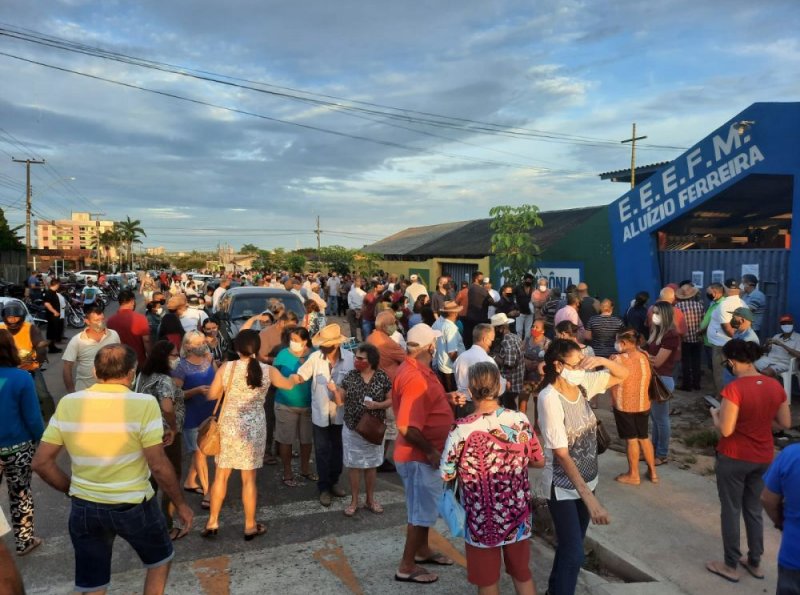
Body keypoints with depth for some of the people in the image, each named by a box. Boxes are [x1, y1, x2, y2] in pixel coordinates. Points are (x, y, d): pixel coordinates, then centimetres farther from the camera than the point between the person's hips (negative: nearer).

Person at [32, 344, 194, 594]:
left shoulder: (68, 404, -5)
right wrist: (181, 504, -4)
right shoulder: (144, 404, -18)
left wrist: (72, 489, 13)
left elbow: (41, 462, -2)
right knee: (160, 560, 24)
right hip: (133, 506, -4)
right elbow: (158, 466, -17)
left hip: (84, 508, 4)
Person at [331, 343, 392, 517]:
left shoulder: (382, 377, -8)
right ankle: (354, 501, 23)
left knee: (372, 464, 13)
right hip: (352, 429, 1)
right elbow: (341, 402, -1)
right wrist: (335, 391, -20)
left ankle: (370, 499, 29)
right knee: (354, 465, 9)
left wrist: (378, 405, -20)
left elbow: (391, 400, -2)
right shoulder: (350, 376, -5)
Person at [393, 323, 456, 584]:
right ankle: (407, 567, 18)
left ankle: (423, 551, 41)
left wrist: (447, 398, 7)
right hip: (419, 456, -10)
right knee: (422, 511, 4)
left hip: (423, 454, 10)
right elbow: (407, 428, -33)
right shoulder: (415, 378, -28)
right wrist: (431, 451, -23)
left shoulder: (417, 369, 5)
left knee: (425, 507, 24)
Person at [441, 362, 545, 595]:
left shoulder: (461, 429, -22)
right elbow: (539, 461, 2)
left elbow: (447, 475, -11)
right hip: (518, 516, 3)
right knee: (523, 575, 25)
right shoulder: (521, 420, -11)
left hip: (482, 521, -3)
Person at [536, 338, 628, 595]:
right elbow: (561, 454, -27)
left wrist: (602, 361, -18)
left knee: (571, 544, 22)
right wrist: (590, 499, -29)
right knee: (574, 553, -1)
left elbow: (623, 374, 5)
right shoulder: (549, 398, -26)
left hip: (586, 479, 7)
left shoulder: (583, 383, -7)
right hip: (563, 486, -7)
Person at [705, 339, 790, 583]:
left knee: (731, 511, 10)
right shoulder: (775, 386, -4)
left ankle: (731, 566, 22)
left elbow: (726, 429, -22)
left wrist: (715, 414, -4)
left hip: (734, 459, -6)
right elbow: (785, 423, 6)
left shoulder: (734, 389, -24)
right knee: (754, 509, 21)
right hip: (763, 458, 6)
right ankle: (755, 562, 33)